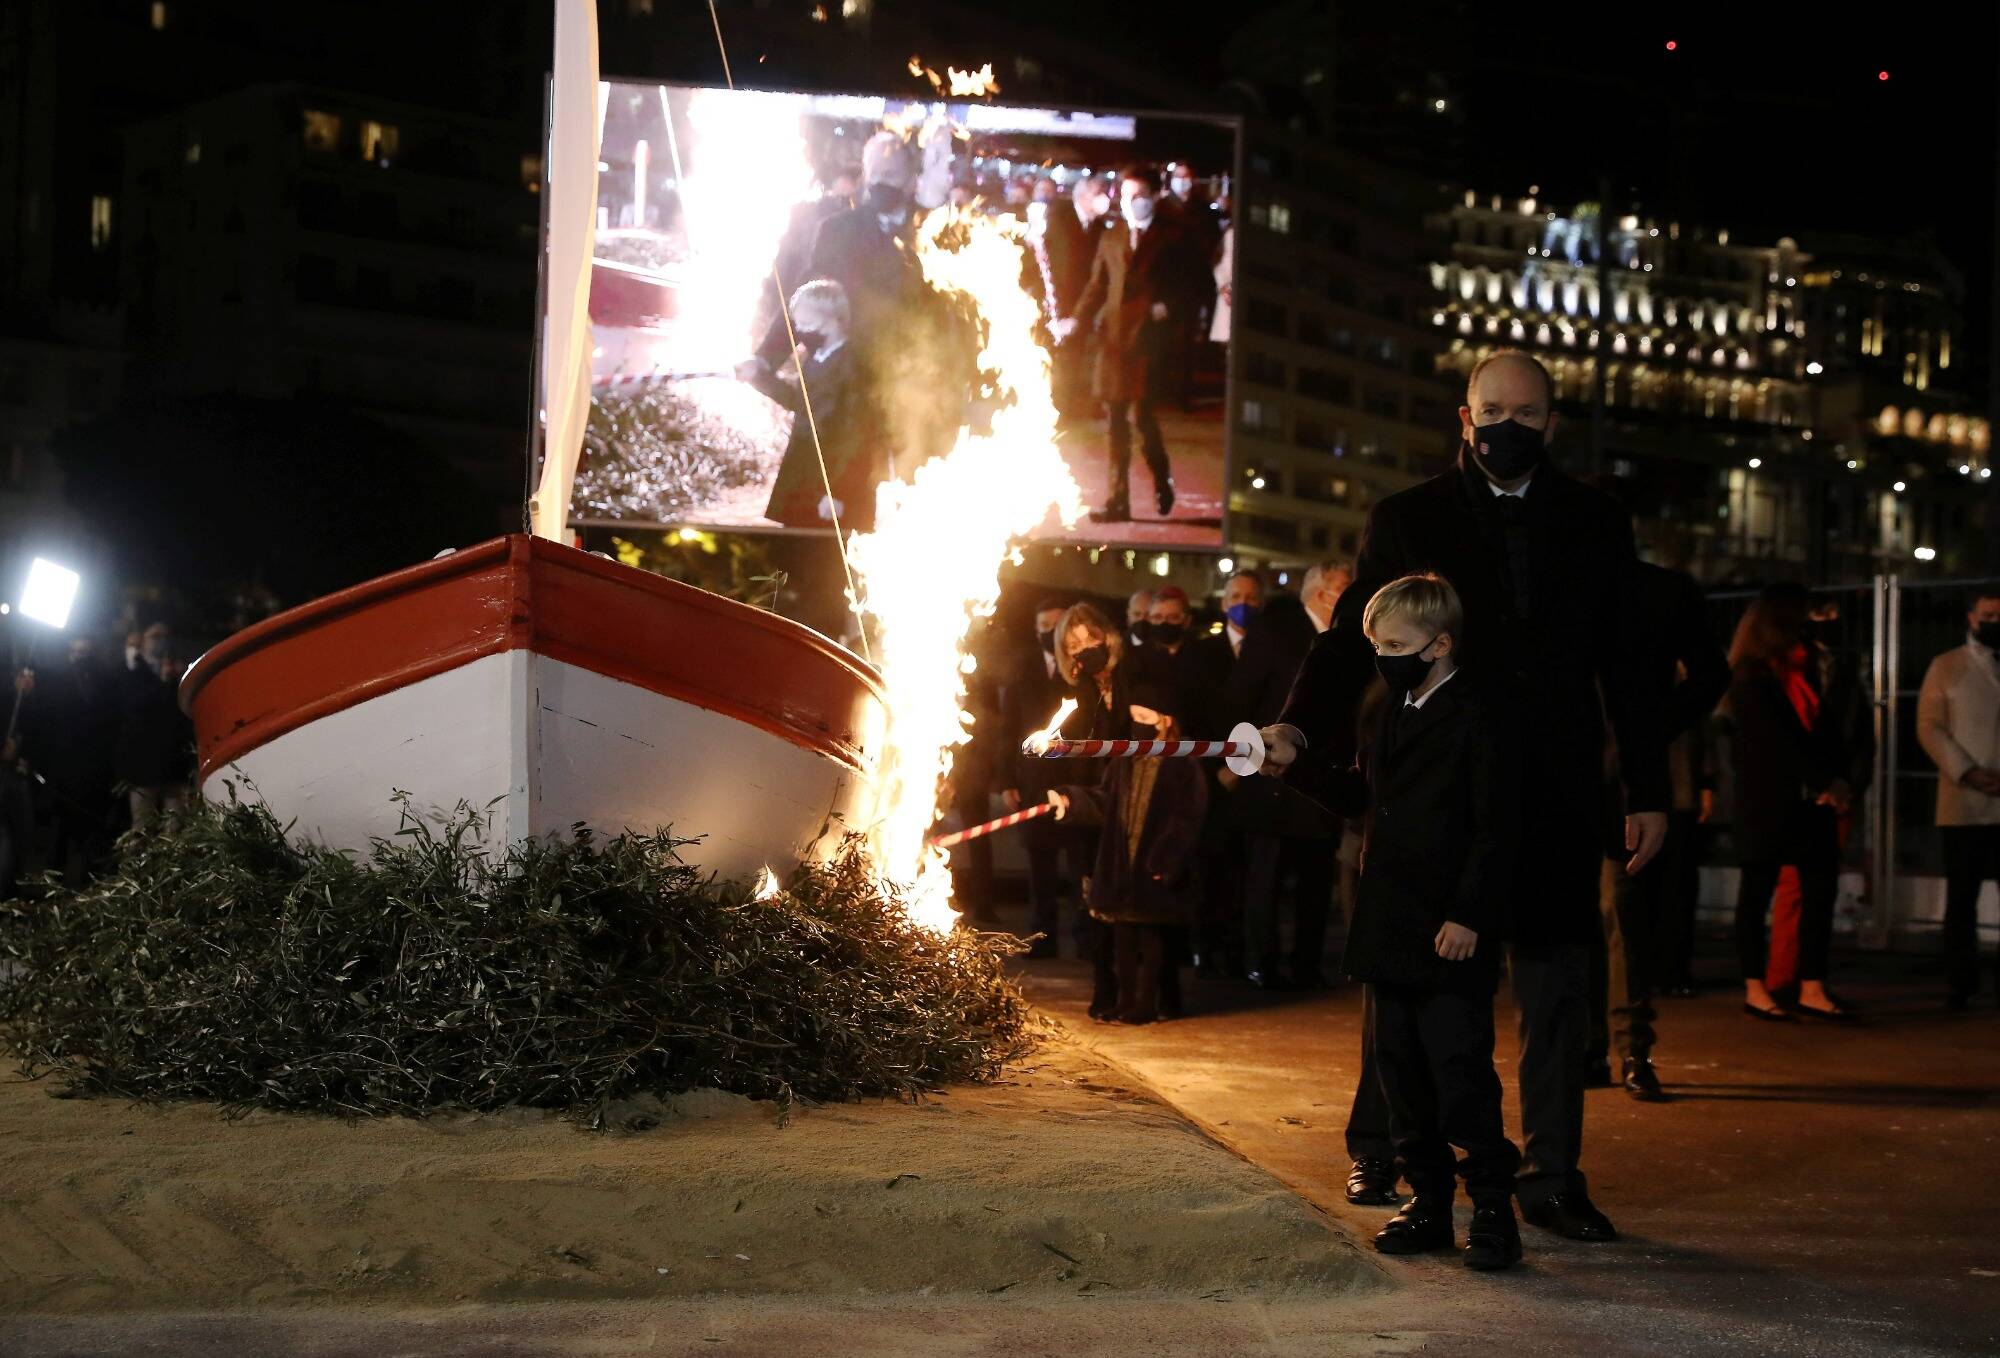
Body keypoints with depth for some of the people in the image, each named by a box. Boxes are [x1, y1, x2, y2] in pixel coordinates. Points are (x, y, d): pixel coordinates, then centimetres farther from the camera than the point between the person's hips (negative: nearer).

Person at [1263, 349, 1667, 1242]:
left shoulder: (1596, 526, 11)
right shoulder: (1405, 520, 5)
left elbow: (1625, 668, 12)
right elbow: (1350, 640, -2)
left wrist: (1647, 791, 8)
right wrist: (1300, 727, -20)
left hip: (1555, 799, 2)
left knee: (1557, 986, 3)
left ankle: (1551, 1176, 12)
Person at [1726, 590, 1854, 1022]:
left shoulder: (1802, 673, 14)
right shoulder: (1750, 679, -7)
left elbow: (1821, 728, 8)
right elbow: (1778, 739, -14)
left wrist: (1836, 778, -8)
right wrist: (1824, 782, -16)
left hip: (1809, 802, 7)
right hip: (1767, 803, -7)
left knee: (1821, 887, 2)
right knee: (1757, 892, 2)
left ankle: (1812, 989, 6)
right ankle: (1754, 990, 9)